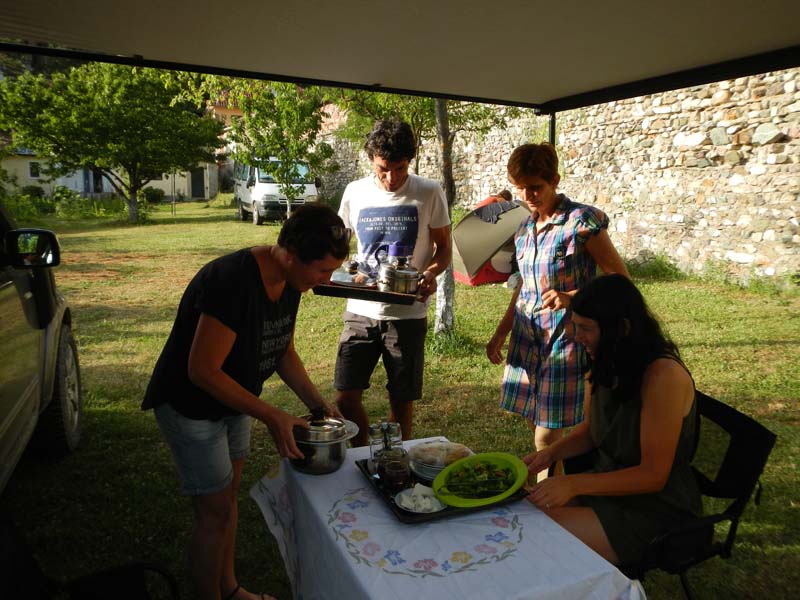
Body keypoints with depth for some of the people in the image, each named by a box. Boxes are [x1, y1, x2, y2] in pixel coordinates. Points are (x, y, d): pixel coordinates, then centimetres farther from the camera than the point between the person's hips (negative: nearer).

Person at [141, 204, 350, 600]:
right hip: (191, 407, -8)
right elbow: (202, 371, -31)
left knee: (228, 494, 20)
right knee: (215, 511, 3)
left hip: (233, 400, 8)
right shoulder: (233, 282, -34)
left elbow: (284, 351, 5)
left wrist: (317, 403, -5)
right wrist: (271, 416, -29)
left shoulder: (289, 282, -7)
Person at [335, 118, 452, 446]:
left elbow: (443, 247, 5)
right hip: (360, 310, 2)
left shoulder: (429, 193, -4)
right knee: (345, 396, 3)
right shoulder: (355, 192, 3)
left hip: (407, 313, -2)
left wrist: (431, 273, -17)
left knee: (401, 400, 8)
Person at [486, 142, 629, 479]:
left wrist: (571, 296, -25)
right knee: (537, 424, 14)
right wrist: (500, 334, 18)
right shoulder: (524, 229, 10)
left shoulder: (581, 221, -11)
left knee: (547, 434, -1)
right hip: (527, 336, 6)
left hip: (565, 337, -6)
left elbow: (619, 279, -10)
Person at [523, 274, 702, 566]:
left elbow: (653, 475, -22)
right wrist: (551, 452, -5)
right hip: (608, 482, 7)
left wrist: (574, 484, -29)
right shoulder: (611, 365, -1)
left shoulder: (664, 376, -26)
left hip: (655, 507, -7)